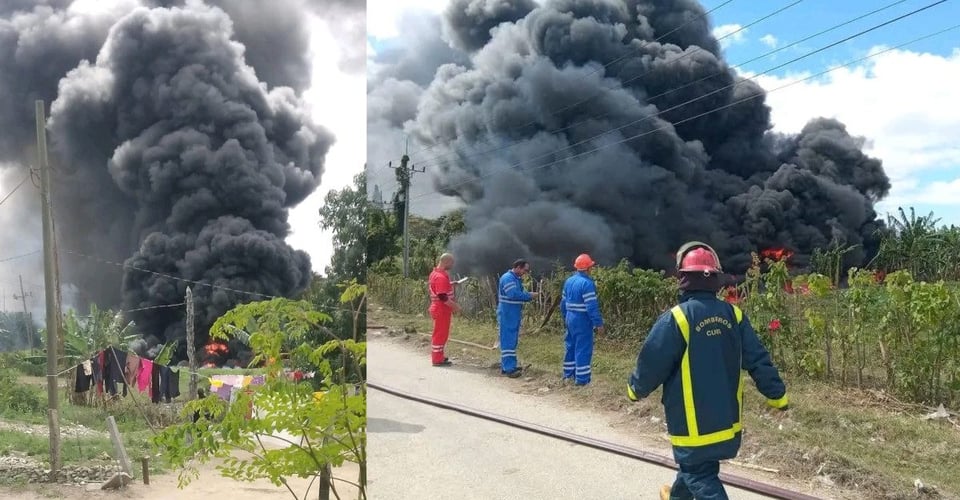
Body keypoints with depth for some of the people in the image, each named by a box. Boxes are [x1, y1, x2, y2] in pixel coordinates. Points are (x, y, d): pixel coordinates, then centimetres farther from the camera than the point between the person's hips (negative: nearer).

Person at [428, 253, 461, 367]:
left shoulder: (435, 273, 9)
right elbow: (442, 296, -26)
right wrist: (455, 306, -18)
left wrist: (450, 284, 14)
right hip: (441, 310, -10)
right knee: (441, 334, -2)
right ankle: (438, 359, 5)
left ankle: (438, 356, 29)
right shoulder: (441, 277, -23)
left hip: (439, 309, 10)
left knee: (440, 333, 19)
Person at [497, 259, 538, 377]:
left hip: (515, 315, 10)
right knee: (508, 341, -8)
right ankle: (509, 369, -7)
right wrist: (529, 295, -20)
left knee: (512, 341, 15)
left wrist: (529, 295, 2)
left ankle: (506, 365, 23)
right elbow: (513, 294, -27)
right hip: (507, 315, -10)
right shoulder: (507, 278, -17)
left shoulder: (517, 279, 16)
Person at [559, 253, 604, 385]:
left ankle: (568, 374, 25)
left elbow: (563, 302, 16)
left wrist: (565, 318, 25)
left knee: (571, 346, 17)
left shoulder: (569, 281, 9)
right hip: (582, 320, -8)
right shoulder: (587, 283, -18)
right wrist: (599, 323, -17)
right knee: (583, 349, -2)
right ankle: (581, 379, 0)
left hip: (570, 318, 8)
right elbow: (592, 306, -21)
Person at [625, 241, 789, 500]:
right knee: (697, 462, 28)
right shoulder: (733, 314, -4)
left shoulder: (676, 318, -21)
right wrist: (777, 395, 12)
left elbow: (651, 363, -15)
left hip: (694, 421, -7)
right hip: (726, 416, 7)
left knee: (701, 477, 5)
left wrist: (636, 389, 5)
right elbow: (758, 360, 0)